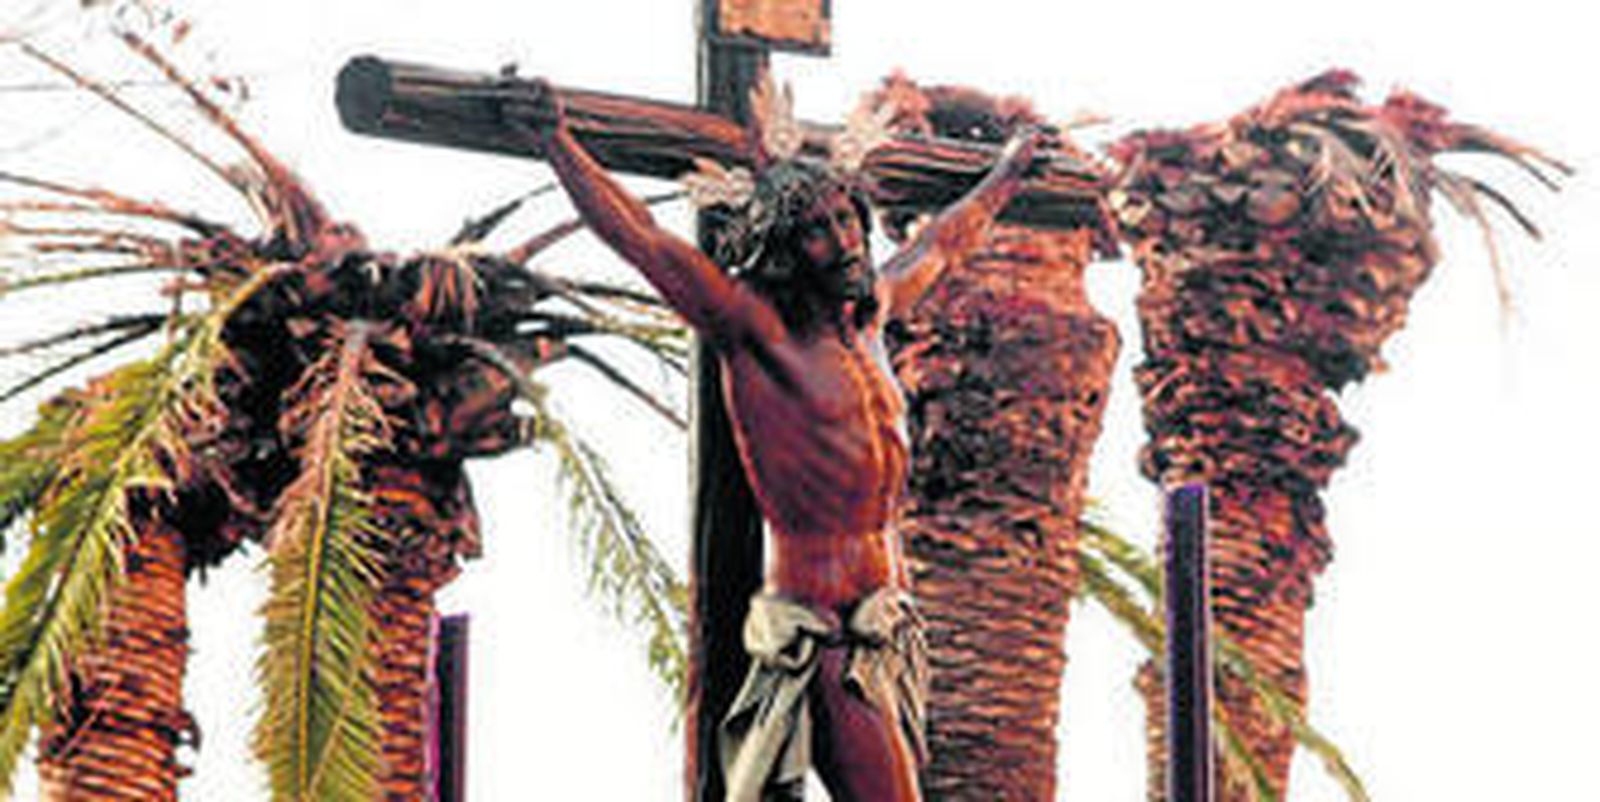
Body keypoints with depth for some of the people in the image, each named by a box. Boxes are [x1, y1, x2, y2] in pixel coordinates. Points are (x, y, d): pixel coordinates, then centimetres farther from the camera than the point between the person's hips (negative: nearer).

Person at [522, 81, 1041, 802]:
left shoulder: (868, 312, 15)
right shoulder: (755, 327, -6)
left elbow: (938, 244, 34)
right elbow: (643, 242, -14)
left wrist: (1005, 177, 50)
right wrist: (556, 144, -23)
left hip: (887, 612, 8)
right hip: (823, 627, -8)